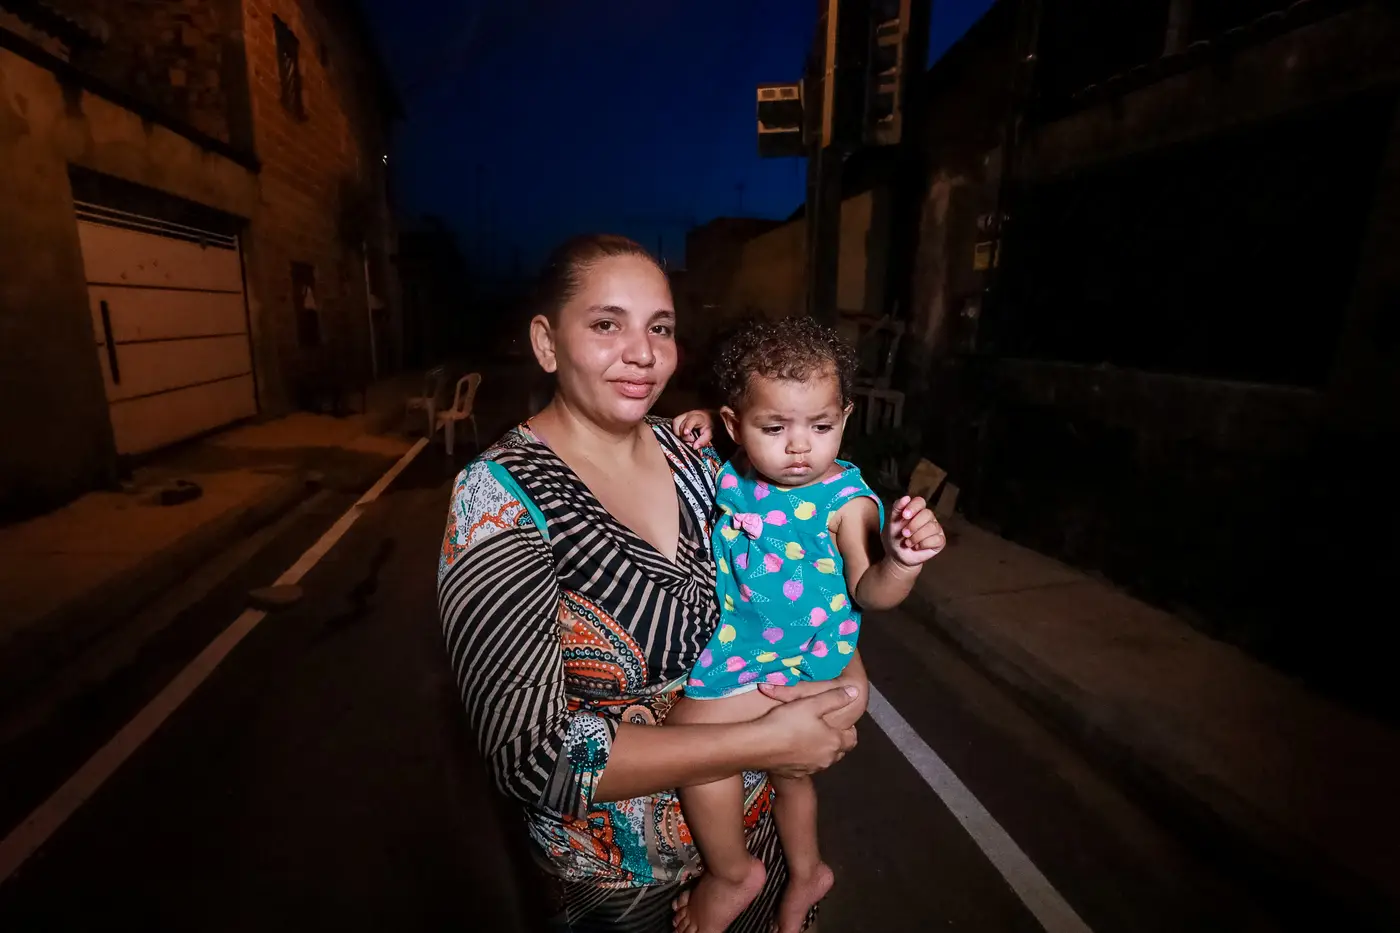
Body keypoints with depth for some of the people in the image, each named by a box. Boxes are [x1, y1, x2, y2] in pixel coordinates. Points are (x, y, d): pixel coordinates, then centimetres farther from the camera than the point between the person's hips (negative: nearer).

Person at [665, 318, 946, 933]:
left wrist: (900, 561, -50)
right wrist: (695, 432, -8)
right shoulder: (733, 476, -8)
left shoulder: (845, 501, -22)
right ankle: (806, 873, 57)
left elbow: (868, 592, -29)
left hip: (798, 662, -6)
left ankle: (732, 874, 7)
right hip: (735, 651, 6)